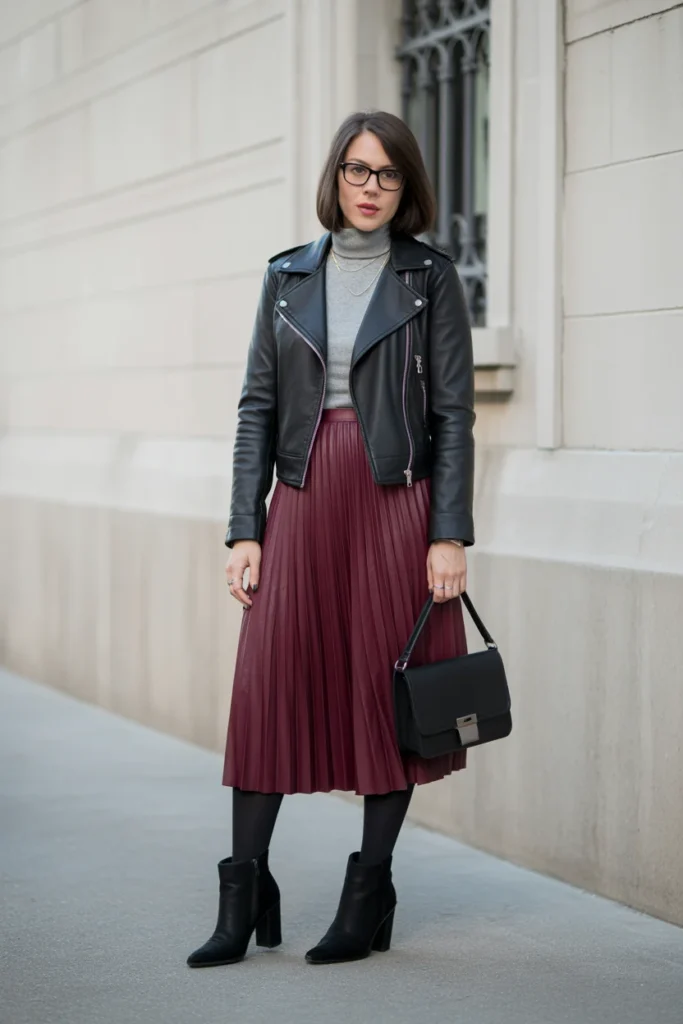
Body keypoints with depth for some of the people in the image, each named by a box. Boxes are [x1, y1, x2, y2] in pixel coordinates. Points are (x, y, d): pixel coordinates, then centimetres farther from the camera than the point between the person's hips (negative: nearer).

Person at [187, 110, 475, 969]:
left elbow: (453, 412, -1)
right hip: (302, 503, 2)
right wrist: (243, 529, 1)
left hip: (396, 503, -2)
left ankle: (369, 897, 12)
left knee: (388, 690, 1)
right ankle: (245, 899, 4)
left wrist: (450, 535, -9)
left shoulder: (429, 277, 3)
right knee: (268, 686, -2)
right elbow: (258, 406, 8)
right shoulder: (288, 276, 11)